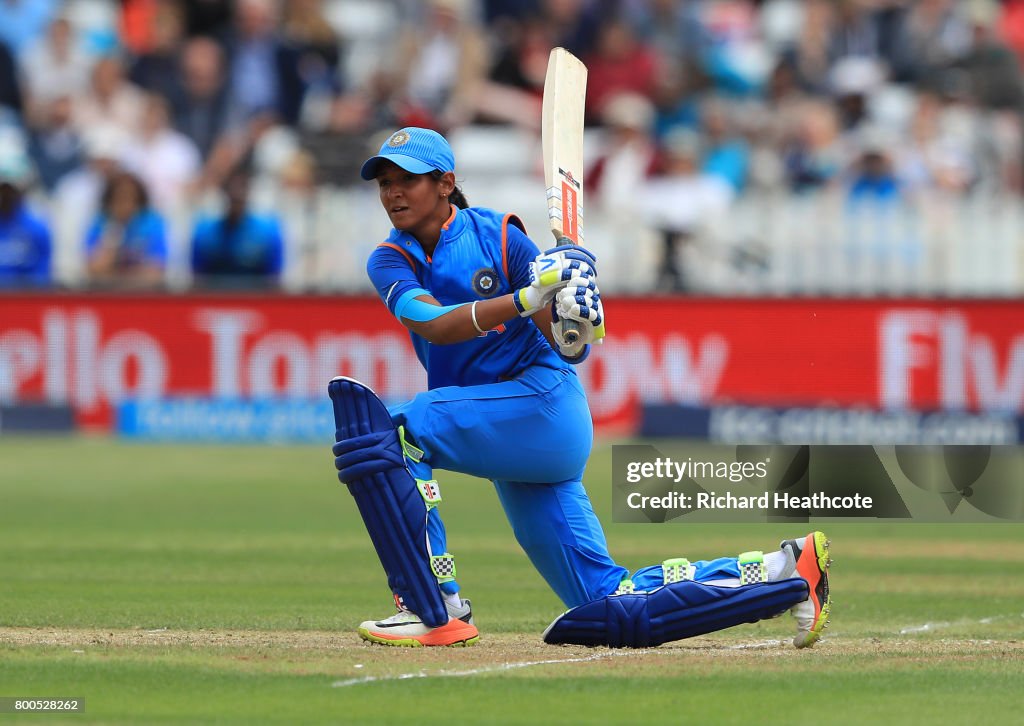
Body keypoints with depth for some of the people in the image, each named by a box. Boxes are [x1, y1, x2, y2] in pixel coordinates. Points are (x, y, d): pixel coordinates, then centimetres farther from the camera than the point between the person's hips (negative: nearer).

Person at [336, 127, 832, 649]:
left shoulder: (497, 236, -4)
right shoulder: (390, 261, 6)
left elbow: (569, 348, -9)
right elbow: (434, 325, -17)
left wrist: (576, 327, -33)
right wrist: (524, 300, -31)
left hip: (543, 396, -6)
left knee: (387, 431, -25)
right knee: (608, 603, 4)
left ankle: (435, 610, -24)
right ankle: (783, 572, 13)